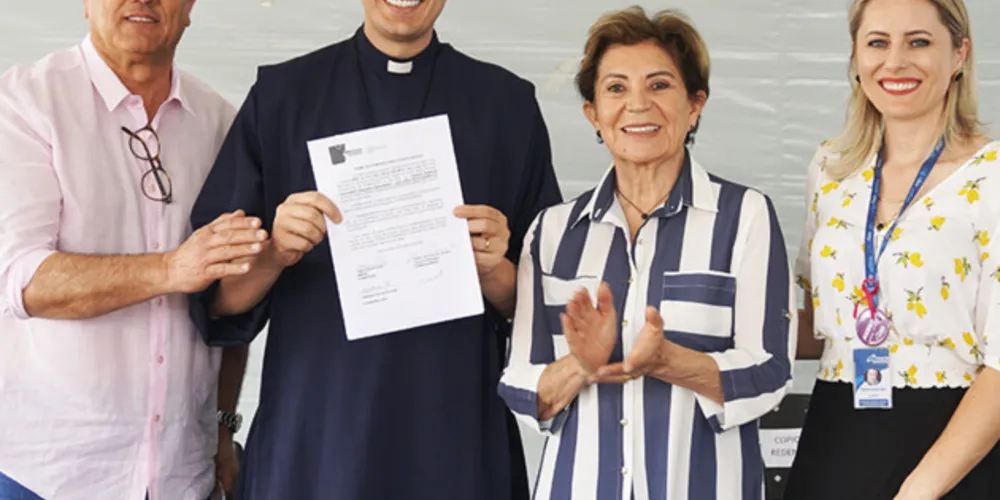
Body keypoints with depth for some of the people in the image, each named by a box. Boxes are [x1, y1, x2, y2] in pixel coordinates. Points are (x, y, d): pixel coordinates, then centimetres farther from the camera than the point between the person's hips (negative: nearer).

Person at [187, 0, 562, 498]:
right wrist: (274, 254, -18)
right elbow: (217, 301, 0)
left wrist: (494, 272, -15)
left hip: (458, 440, 1)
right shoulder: (280, 94, 3)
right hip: (308, 435, 0)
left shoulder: (508, 103, 4)